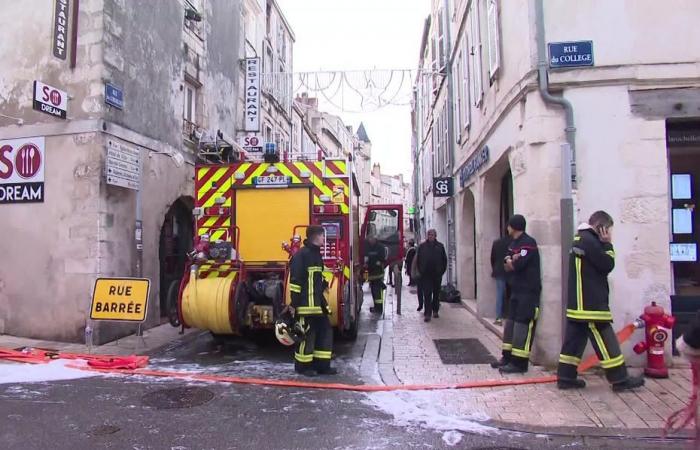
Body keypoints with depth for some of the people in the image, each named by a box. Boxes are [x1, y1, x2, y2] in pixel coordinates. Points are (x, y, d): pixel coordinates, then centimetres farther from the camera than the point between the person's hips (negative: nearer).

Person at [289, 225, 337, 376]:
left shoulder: (317, 254, 16)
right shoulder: (301, 255, -14)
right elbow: (295, 280, -18)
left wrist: (323, 301, 26)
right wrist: (294, 303, -19)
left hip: (318, 304, 10)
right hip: (306, 305, -10)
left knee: (325, 331, 10)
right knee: (307, 334, -1)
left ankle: (322, 365, 18)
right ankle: (302, 366, 13)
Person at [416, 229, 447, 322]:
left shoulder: (440, 246, 6)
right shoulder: (422, 246, 4)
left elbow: (444, 260, 10)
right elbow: (417, 260, 7)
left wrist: (442, 271, 3)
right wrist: (421, 271, 0)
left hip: (437, 274, 2)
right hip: (426, 274, -2)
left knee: (436, 294, 11)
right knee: (427, 294, -7)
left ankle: (435, 311, 26)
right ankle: (427, 314, -8)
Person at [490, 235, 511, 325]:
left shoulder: (496, 243, -2)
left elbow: (492, 258, 6)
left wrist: (494, 269, 19)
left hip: (499, 273, 2)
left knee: (499, 295, 6)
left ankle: (499, 318, 5)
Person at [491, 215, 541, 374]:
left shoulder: (528, 243, -13)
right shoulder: (513, 243, 16)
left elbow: (518, 265, -22)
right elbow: (506, 266, 10)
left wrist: (511, 262, -1)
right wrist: (513, 261, -11)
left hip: (528, 291, -10)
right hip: (516, 289, 10)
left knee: (522, 325, -9)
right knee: (511, 322, 12)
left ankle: (519, 362, -7)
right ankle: (508, 357, 20)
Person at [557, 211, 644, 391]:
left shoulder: (581, 240, 17)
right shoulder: (589, 240, -15)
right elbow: (607, 265, -13)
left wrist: (604, 244, 8)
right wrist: (607, 244, -3)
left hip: (580, 303, 10)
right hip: (590, 304, -10)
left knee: (575, 339, 10)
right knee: (605, 342, -2)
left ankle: (566, 377, 12)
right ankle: (620, 380, 7)